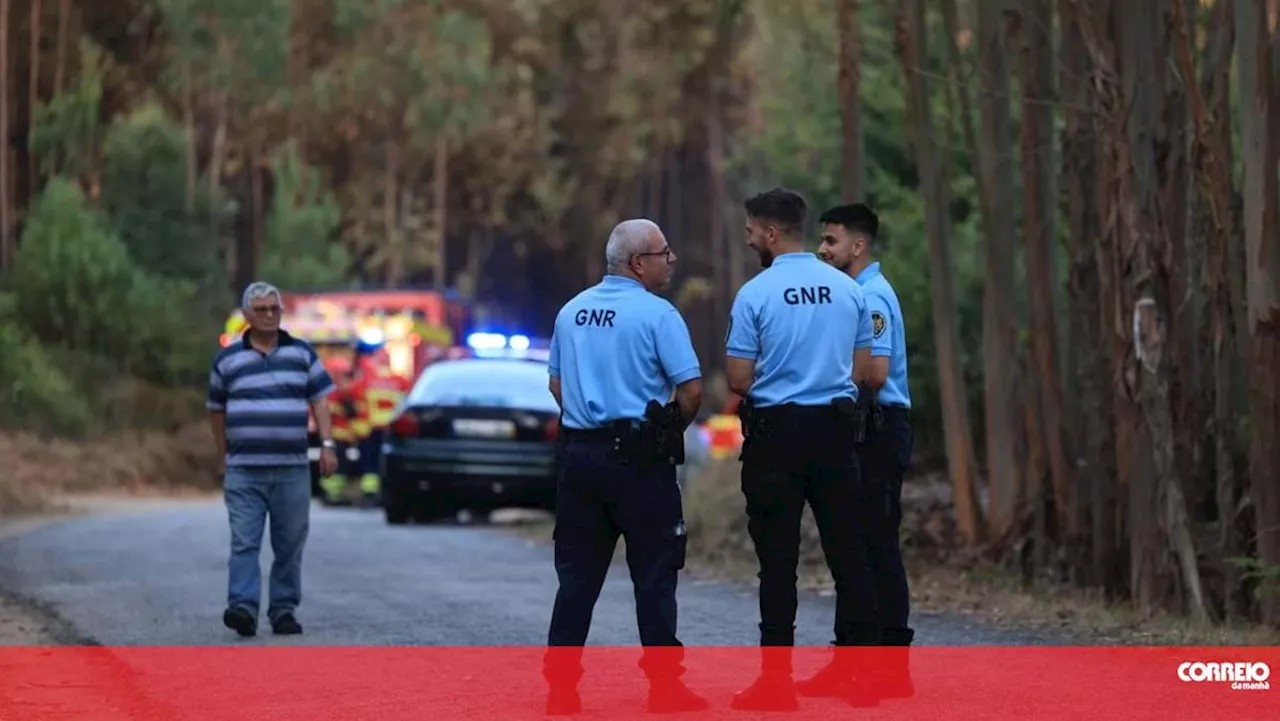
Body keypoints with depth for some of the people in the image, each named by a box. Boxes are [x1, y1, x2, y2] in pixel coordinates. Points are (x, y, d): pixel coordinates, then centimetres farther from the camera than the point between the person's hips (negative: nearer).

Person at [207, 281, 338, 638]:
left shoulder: (302, 353, 10)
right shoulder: (227, 360, 7)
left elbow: (319, 400, 7)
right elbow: (217, 411, 15)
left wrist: (327, 445, -5)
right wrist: (224, 458, 15)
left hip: (292, 470, 1)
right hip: (244, 471, -1)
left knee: (290, 545, 3)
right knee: (244, 542, -11)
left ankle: (284, 610, 11)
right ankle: (243, 608, -20)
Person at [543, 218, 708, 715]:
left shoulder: (572, 312, 11)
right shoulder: (656, 314, -10)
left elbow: (556, 383, 17)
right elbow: (691, 389, -13)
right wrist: (673, 429, 4)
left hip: (579, 451, 6)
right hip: (639, 458, -6)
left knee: (577, 575, 9)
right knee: (654, 576, 1)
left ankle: (561, 686, 7)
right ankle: (664, 684, 1)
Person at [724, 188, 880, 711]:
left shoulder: (755, 294, -9)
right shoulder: (848, 289, 5)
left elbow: (738, 380, -9)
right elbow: (864, 369, 10)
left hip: (776, 432, -4)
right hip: (835, 429, 4)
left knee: (778, 558, -1)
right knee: (848, 550, 7)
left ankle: (777, 680, -2)